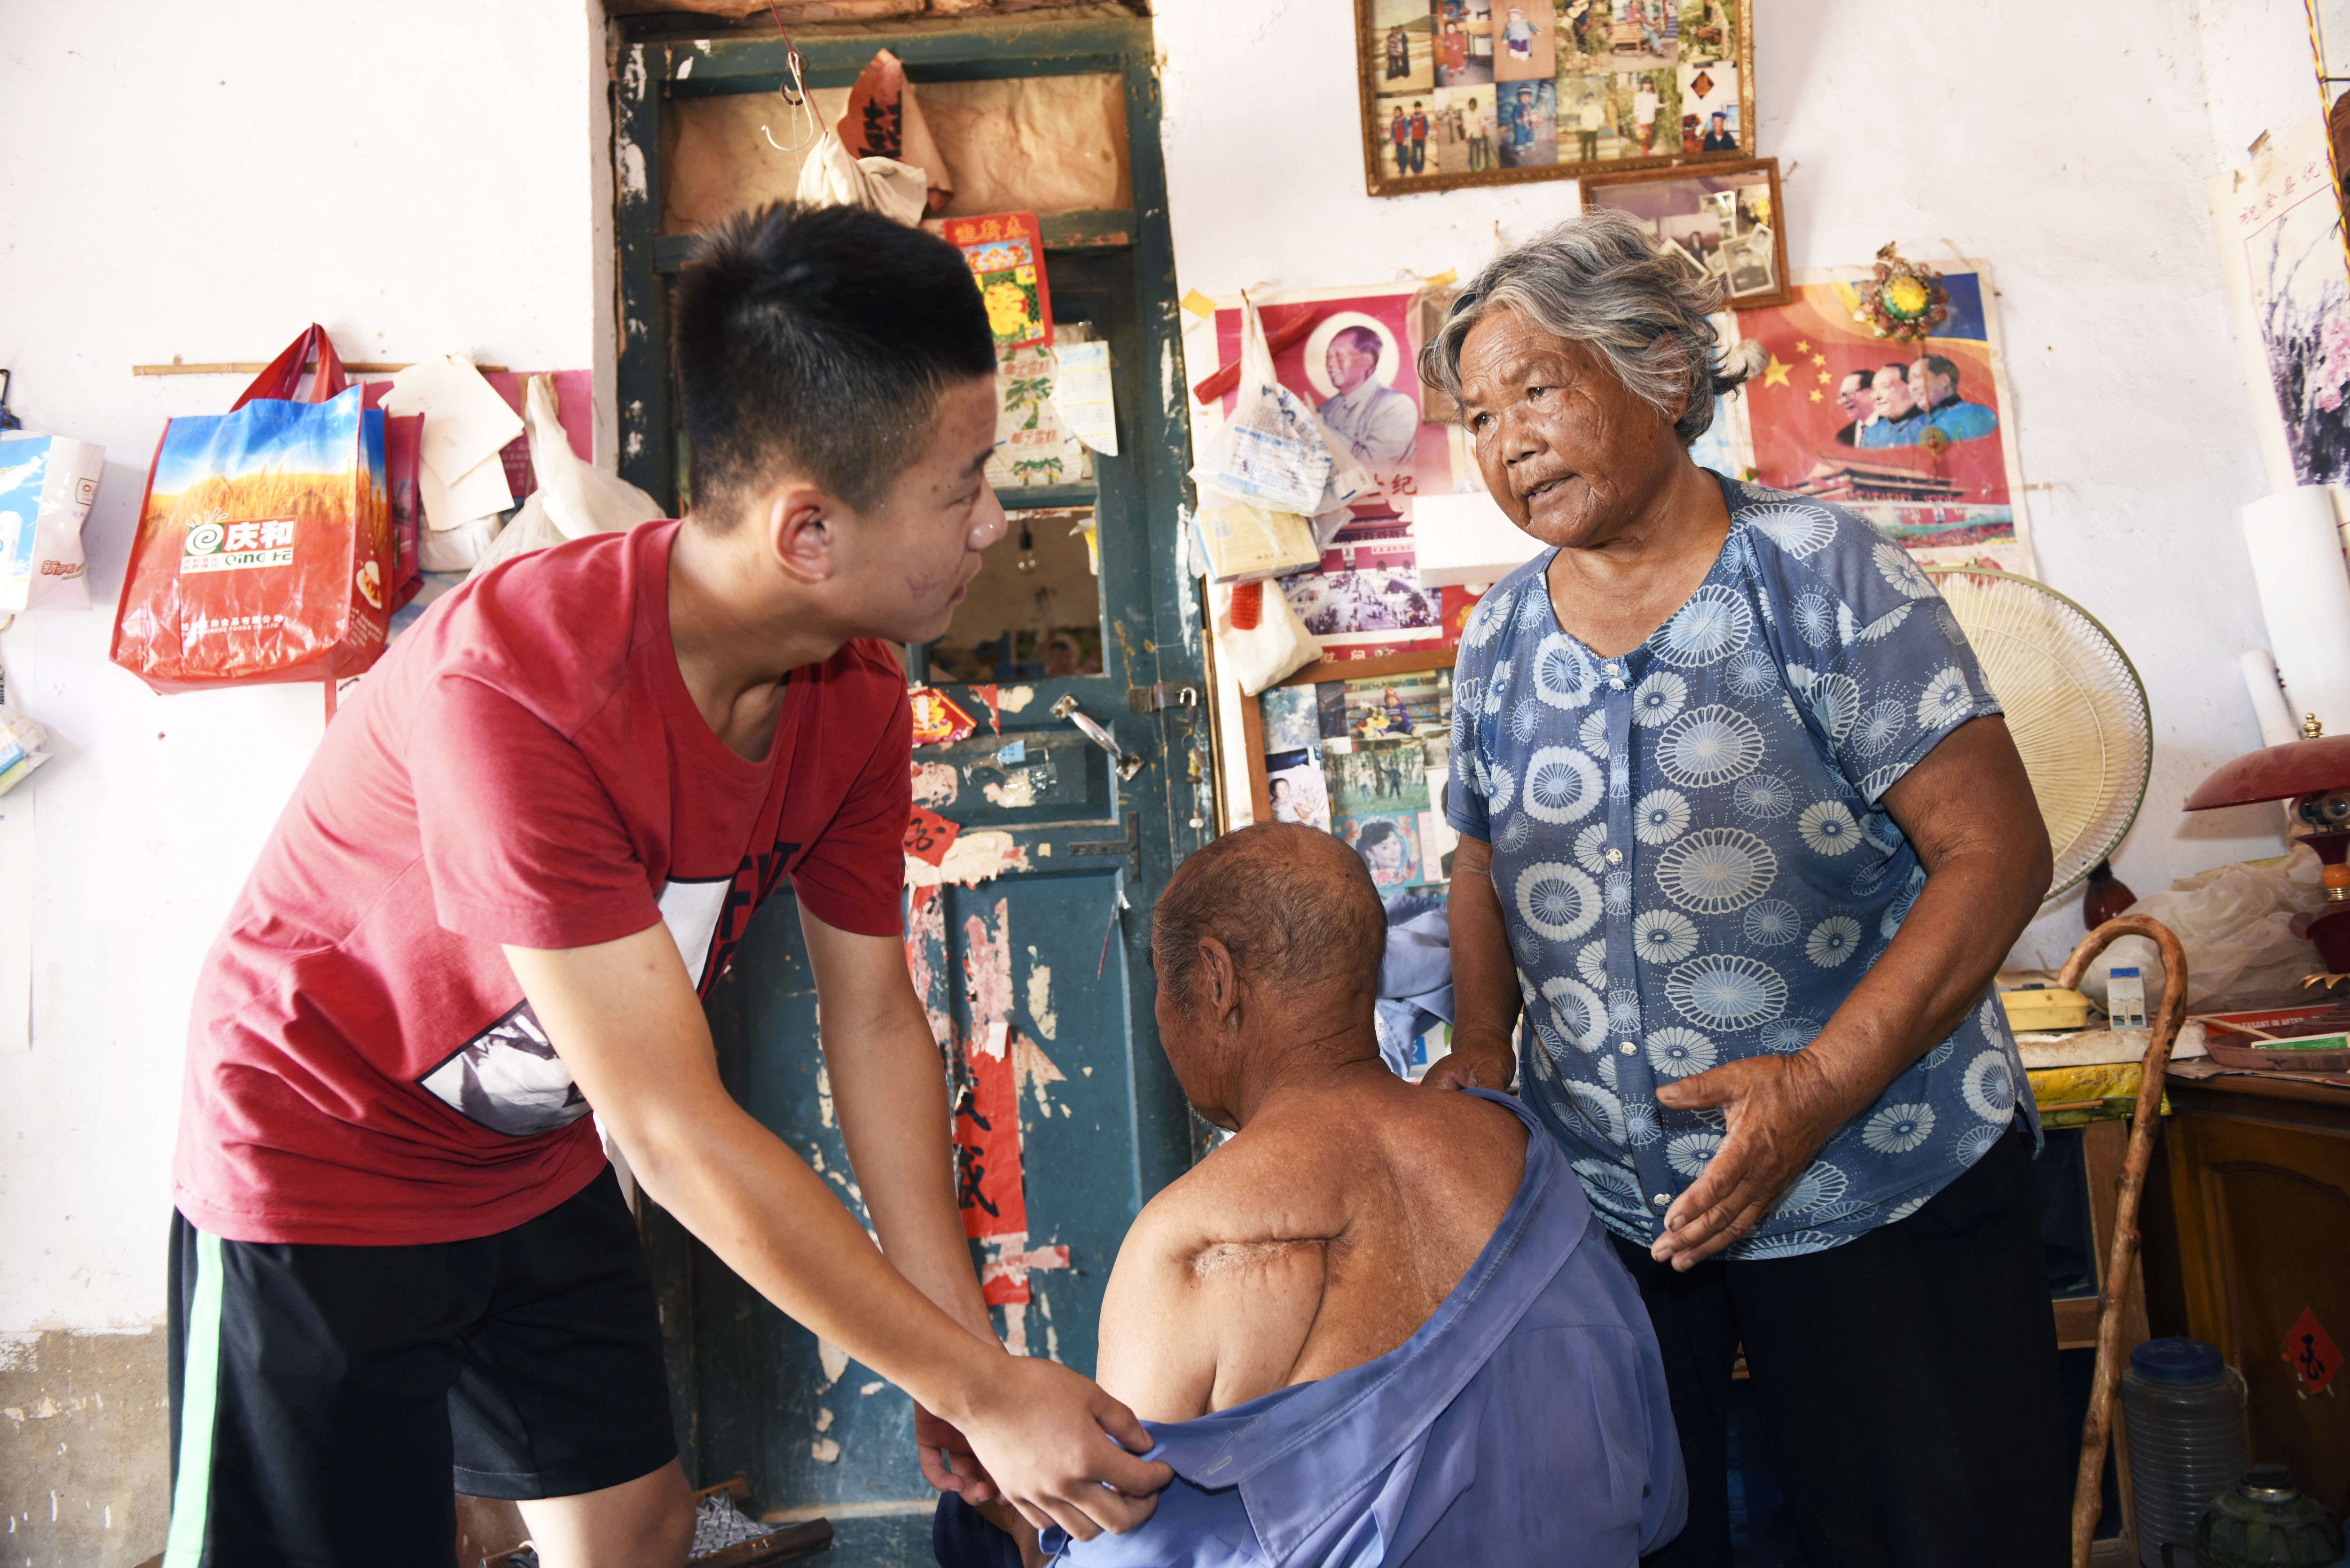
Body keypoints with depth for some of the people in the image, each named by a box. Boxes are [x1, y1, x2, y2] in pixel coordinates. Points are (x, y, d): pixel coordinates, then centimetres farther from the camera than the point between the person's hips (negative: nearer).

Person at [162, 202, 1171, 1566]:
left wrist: (963, 1355, -7)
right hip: (324, 1165, -6)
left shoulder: (859, 699, -14)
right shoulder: (511, 686, -37)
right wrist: (984, 1393, -25)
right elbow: (678, 1132, -33)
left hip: (540, 1163, 6)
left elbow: (877, 1018, -6)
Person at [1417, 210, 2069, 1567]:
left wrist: (1824, 1080, -23)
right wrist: (1481, 1049, -1)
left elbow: (1998, 851, -14)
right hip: (1600, 1206, 4)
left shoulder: (1821, 573, -10)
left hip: (1881, 1194, -3)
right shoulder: (1499, 638, 3)